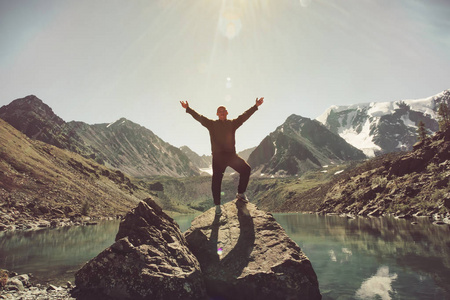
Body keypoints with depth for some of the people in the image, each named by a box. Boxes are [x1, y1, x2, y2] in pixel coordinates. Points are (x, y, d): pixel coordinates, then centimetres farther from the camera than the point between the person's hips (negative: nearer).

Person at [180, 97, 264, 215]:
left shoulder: (232, 123, 11)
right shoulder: (212, 124, 7)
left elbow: (244, 116, 9)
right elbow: (199, 117, 2)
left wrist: (256, 106, 5)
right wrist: (188, 109, -5)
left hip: (231, 154, 2)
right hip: (218, 156, -2)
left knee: (246, 169, -13)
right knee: (216, 180, -2)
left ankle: (241, 194, 8)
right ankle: (217, 205, 12)